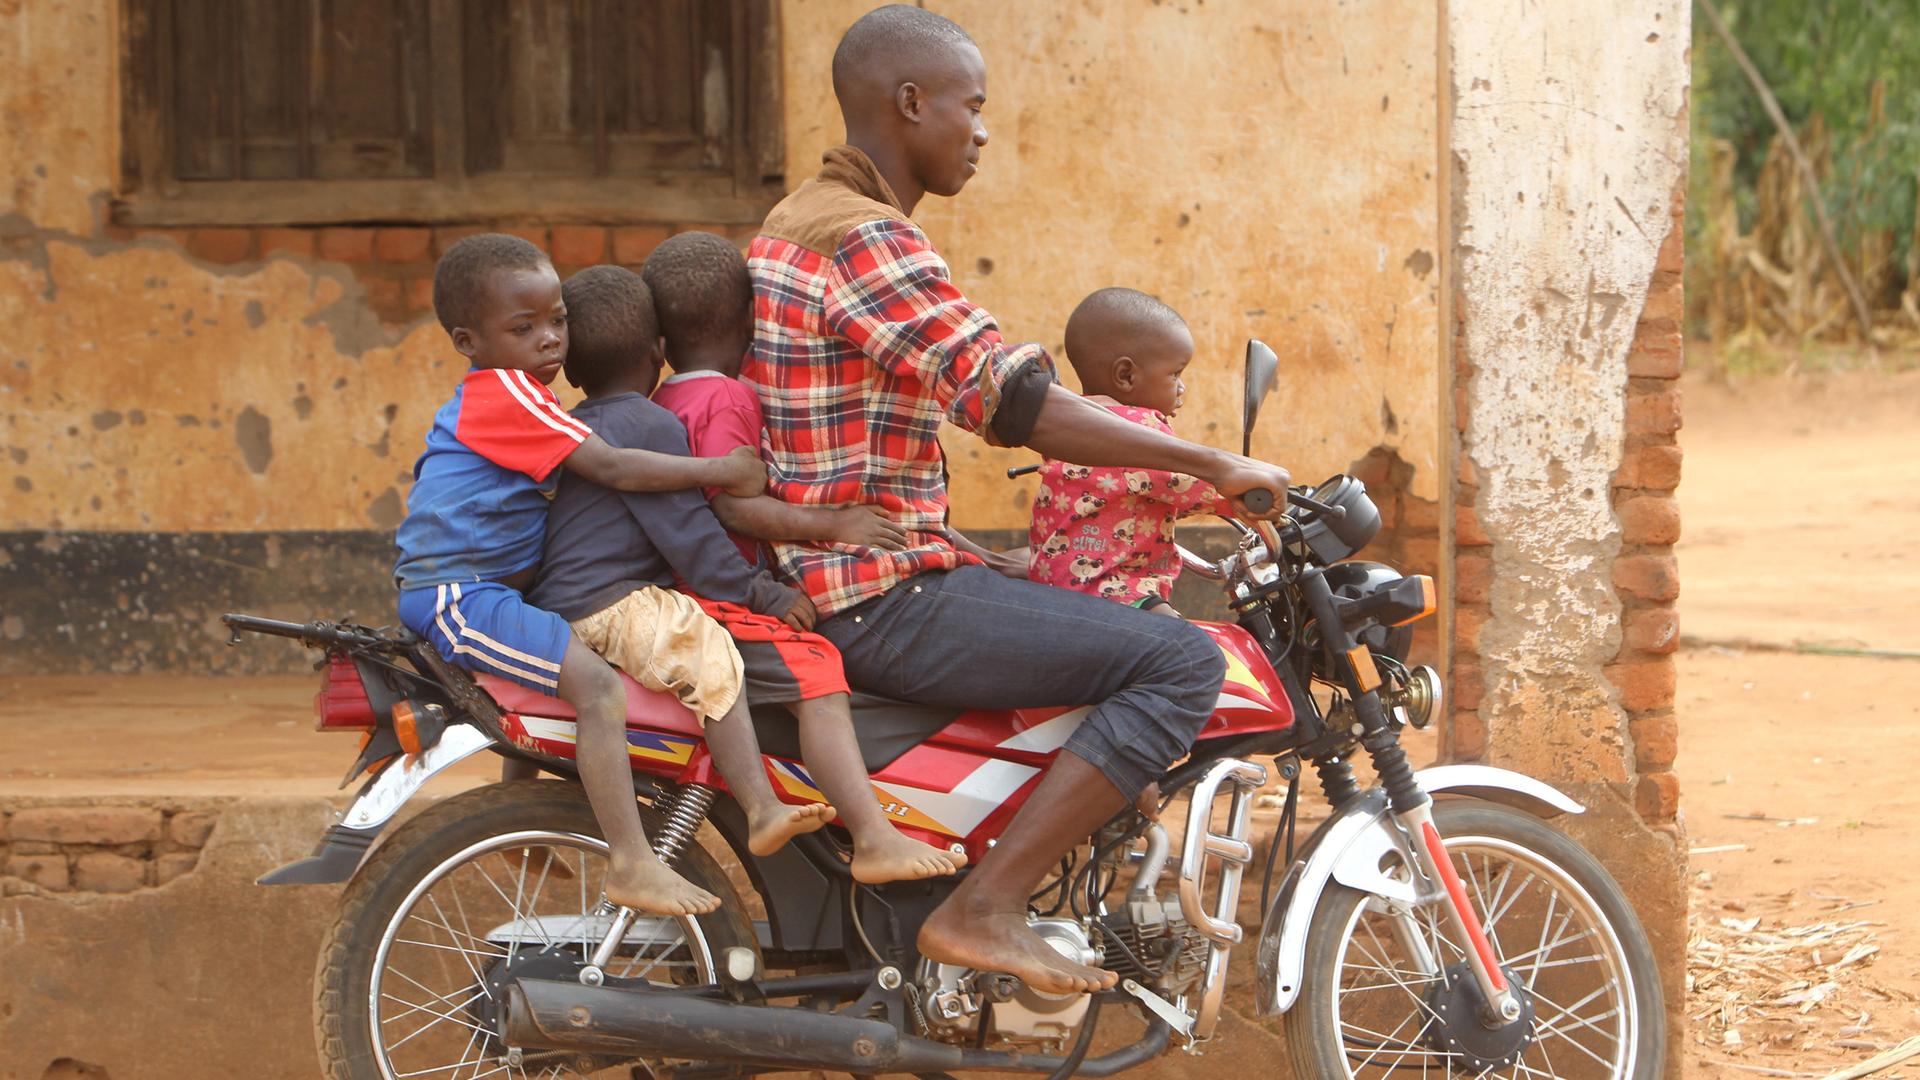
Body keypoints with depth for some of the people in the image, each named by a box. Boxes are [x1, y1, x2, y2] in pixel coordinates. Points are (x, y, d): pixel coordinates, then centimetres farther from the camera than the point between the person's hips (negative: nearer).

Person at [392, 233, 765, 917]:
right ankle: (633, 865, -33)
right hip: (459, 595, -11)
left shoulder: (486, 399, 19)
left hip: (461, 594, 11)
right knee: (599, 685, -26)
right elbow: (611, 468, -20)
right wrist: (722, 471, -15)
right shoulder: (506, 391, -14)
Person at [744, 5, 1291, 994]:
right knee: (1181, 663, -18)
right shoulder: (864, 240, -17)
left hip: (819, 579, 11)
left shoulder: (794, 225, 17)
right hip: (884, 597, -11)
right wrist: (1213, 465, -19)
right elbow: (1016, 408, -25)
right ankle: (981, 911, -20)